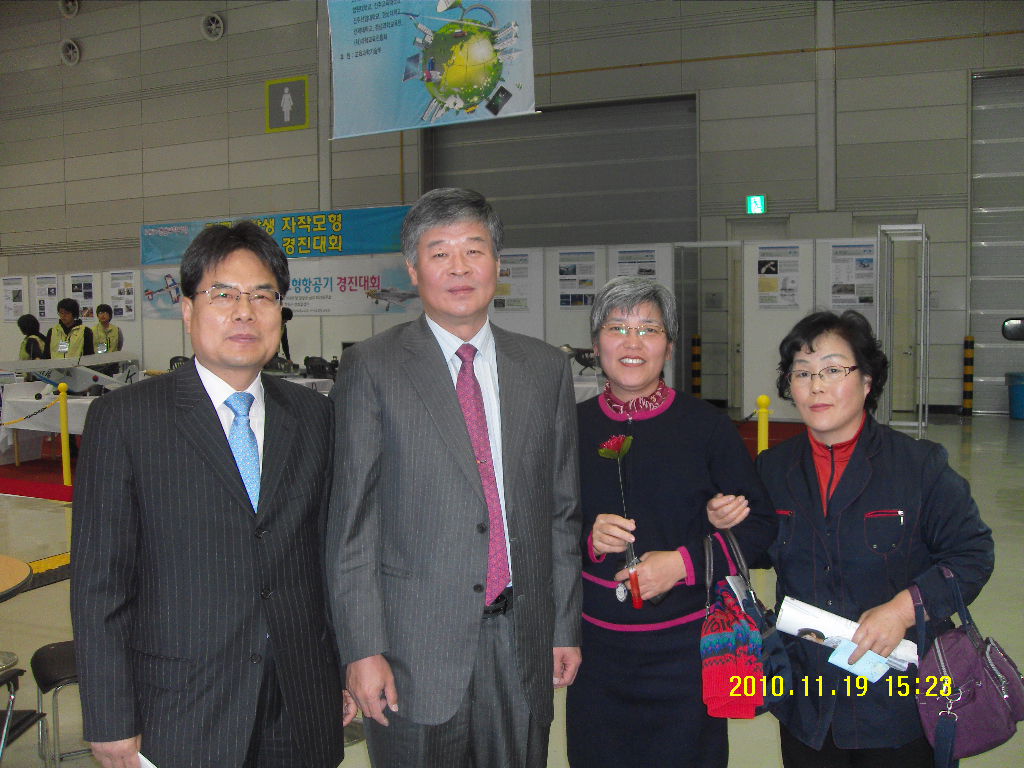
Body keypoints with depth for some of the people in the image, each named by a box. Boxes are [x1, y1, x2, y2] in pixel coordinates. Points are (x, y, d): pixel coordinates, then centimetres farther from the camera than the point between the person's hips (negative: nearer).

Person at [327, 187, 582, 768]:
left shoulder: (547, 369, 7)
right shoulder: (371, 368, -3)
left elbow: (562, 511, 8)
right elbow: (352, 521, -6)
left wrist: (567, 627, 7)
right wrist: (362, 649, -10)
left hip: (523, 646, 3)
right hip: (414, 650, -3)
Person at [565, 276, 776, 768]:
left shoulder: (705, 425, -4)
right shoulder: (572, 428, 1)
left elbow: (760, 523, -2)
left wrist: (684, 562, -15)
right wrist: (588, 541, -14)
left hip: (687, 646, -1)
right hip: (596, 648, 2)